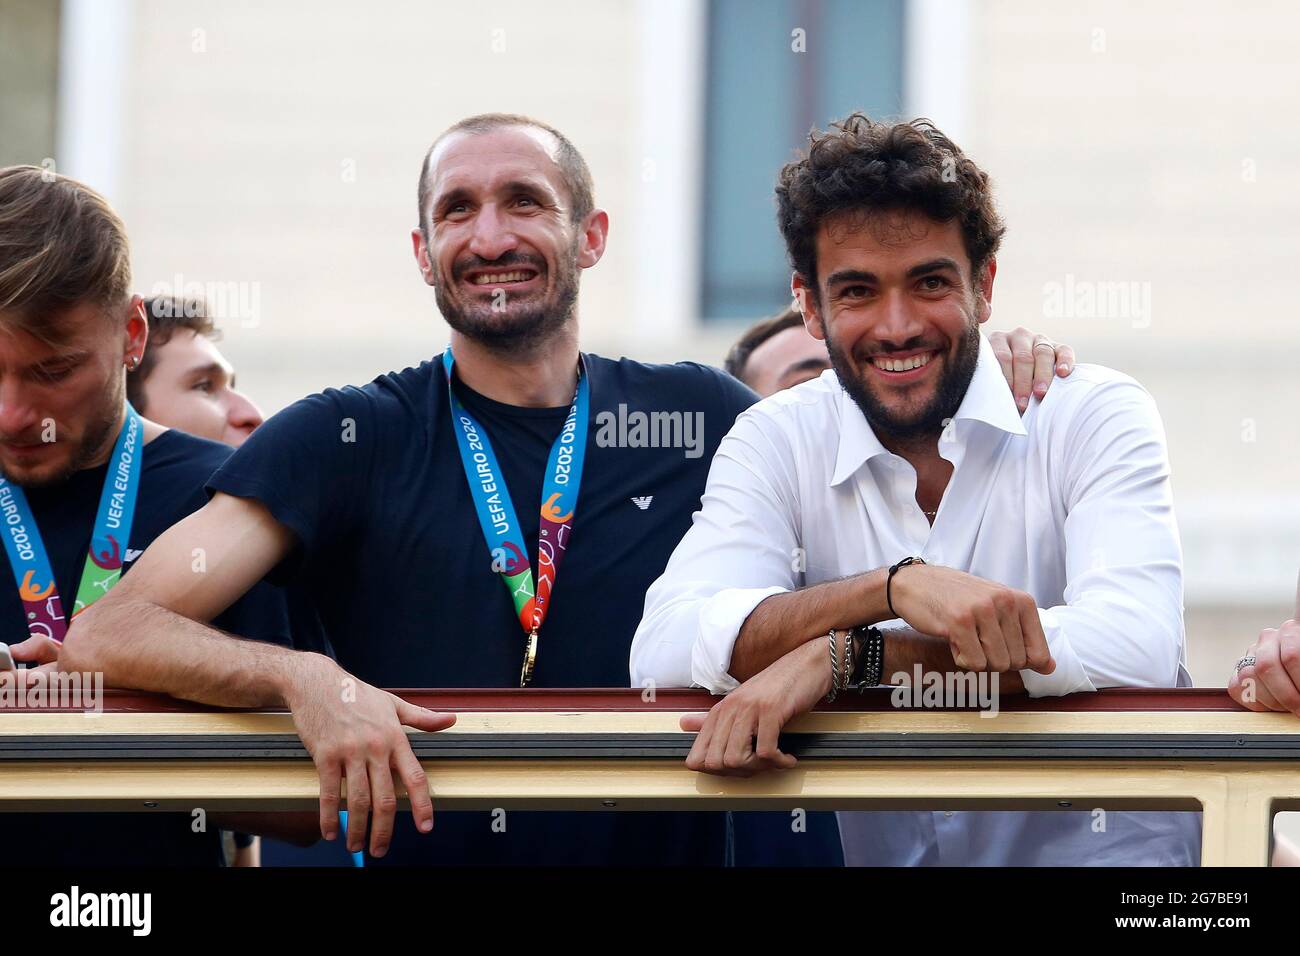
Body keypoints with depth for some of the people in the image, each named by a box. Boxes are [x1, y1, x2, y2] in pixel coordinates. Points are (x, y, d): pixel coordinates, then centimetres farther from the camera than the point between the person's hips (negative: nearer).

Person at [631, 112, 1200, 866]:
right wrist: (897, 585, -25)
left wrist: (843, 656, -21)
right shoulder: (774, 443, 3)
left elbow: (1139, 647, -18)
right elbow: (663, 653, -11)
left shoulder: (1095, 416, -3)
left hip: (1098, 847, -2)